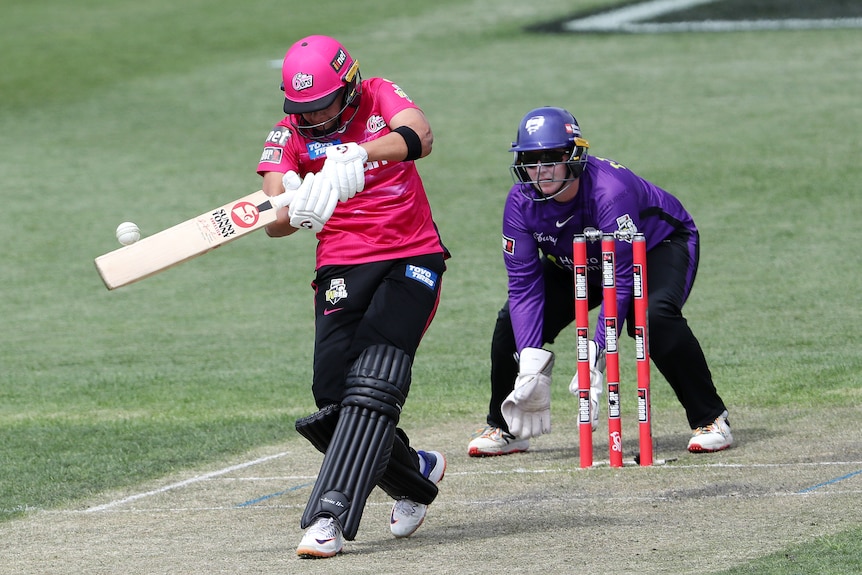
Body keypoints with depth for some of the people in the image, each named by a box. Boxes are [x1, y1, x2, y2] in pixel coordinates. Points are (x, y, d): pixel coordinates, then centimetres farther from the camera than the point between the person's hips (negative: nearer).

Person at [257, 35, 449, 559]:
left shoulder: (379, 97, -1)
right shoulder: (288, 135, 2)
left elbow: (419, 137, -24)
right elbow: (275, 223, -9)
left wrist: (356, 157, -42)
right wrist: (292, 210, -34)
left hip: (412, 259, -3)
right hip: (342, 268, 3)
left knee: (373, 385, -19)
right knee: (333, 396, -8)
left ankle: (331, 517, -24)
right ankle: (418, 473, 20)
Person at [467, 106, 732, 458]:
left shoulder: (609, 190, -39)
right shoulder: (521, 203, -23)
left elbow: (621, 281, -39)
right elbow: (524, 285, -21)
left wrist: (595, 356, -45)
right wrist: (531, 363, -32)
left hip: (660, 246, -5)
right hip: (578, 266, 5)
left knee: (654, 316, -34)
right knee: (512, 320, -9)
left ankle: (710, 419, -18)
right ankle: (504, 428, 12)